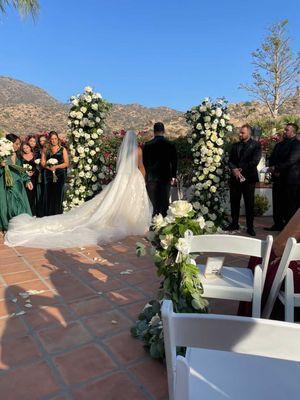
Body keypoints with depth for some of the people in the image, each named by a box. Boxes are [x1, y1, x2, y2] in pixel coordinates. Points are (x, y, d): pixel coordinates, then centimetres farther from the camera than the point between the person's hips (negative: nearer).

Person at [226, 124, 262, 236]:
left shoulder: (256, 145, 1)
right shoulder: (235, 145, 16)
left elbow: (255, 161, -9)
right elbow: (230, 160, 9)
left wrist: (241, 169, -11)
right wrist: (234, 170, -9)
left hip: (248, 177, -4)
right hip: (235, 177, 5)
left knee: (249, 204, 0)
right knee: (234, 202, 8)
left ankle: (250, 227, 8)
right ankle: (234, 224, 20)